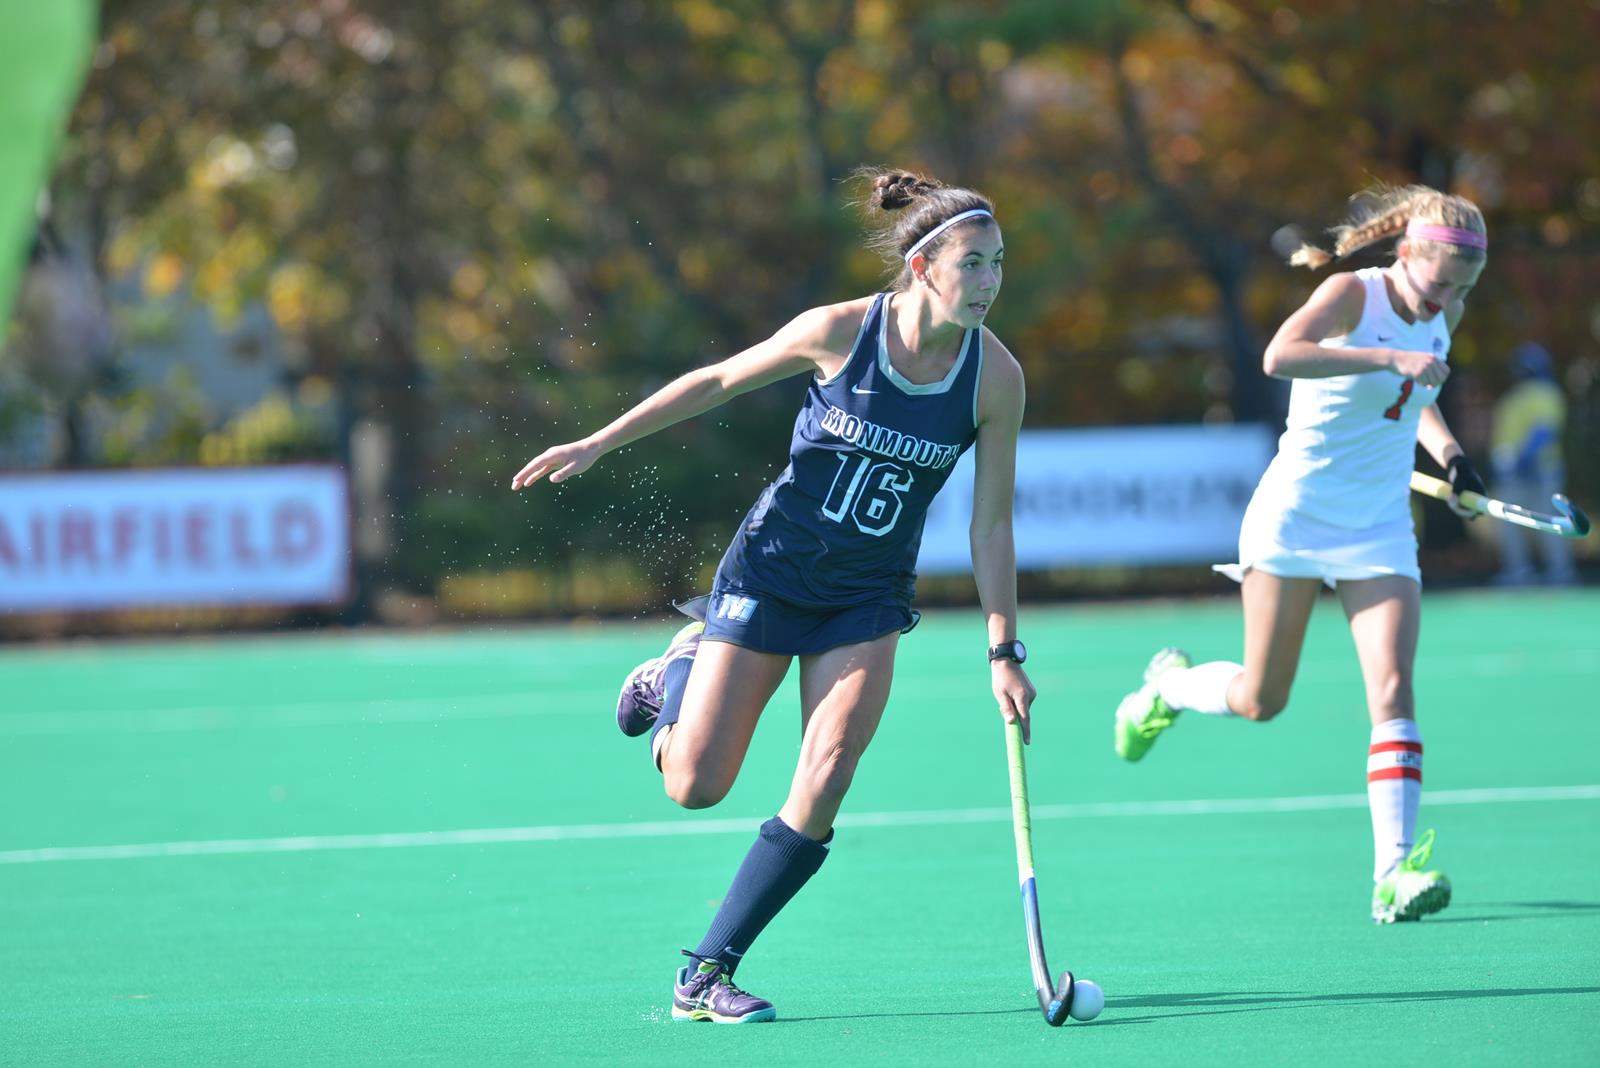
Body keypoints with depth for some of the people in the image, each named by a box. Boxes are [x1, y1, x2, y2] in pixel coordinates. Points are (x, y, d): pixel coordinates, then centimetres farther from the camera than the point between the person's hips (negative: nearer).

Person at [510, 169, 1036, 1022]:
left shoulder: (995, 377, -12)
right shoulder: (839, 332, -18)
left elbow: (991, 525, -5)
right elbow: (716, 382, -2)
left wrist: (1004, 650, -9)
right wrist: (597, 444, -2)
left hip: (868, 600, 2)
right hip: (769, 573, -2)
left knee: (820, 792, -14)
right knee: (694, 786, -2)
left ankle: (706, 974, -1)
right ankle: (685, 662, 31)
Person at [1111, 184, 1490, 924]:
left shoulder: (1439, 318, 4)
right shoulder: (1353, 294, -17)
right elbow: (1280, 356, -38)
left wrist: (1448, 454, 7)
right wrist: (1392, 359, -43)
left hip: (1381, 531, 5)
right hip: (1297, 517, -5)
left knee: (1393, 690, -13)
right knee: (1261, 701, 5)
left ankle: (1394, 872, -19)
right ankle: (1167, 686, 39)